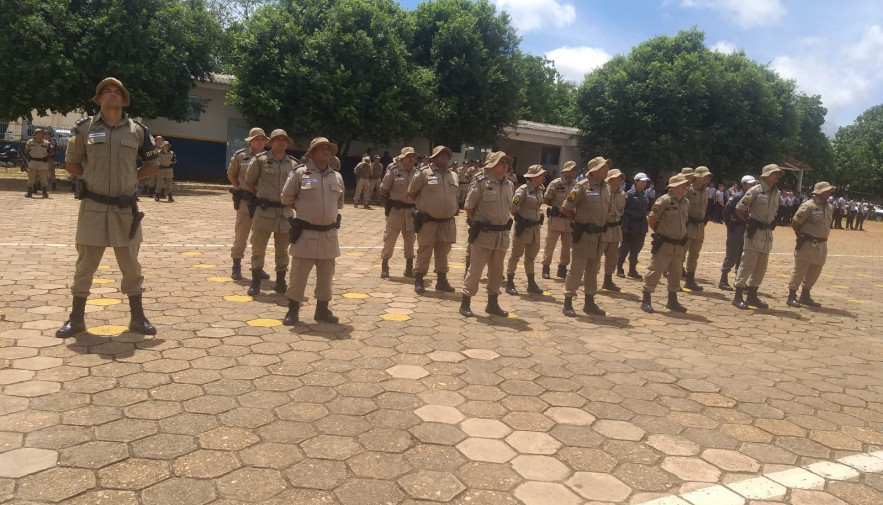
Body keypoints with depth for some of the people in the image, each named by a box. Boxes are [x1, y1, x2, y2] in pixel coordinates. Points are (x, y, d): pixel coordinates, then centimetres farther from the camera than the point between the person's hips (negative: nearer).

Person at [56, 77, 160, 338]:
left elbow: (153, 165, 12)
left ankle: (137, 318, 18)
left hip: (126, 208, 1)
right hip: (93, 207, -1)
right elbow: (71, 163, 11)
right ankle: (76, 319, 18)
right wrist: (93, 178, 4)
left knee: (130, 265, 9)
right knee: (85, 265, 7)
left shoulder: (138, 130, 3)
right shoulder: (85, 127, 1)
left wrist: (130, 177, 5)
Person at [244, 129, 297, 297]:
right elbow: (249, 182, 8)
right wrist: (261, 196, 12)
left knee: (282, 249, 11)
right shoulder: (260, 160, -2)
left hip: (285, 212, 3)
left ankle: (280, 282, 21)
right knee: (258, 248, 2)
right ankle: (255, 282, 11)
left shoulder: (293, 164, 7)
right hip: (264, 210, -3)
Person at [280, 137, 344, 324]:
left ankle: (322, 309, 22)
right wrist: (304, 210, 2)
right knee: (299, 274, -1)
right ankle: (293, 310, 10)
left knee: (326, 275, 11)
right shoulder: (299, 173, -5)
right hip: (305, 233, -4)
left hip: (329, 234, 5)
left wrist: (331, 215, 9)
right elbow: (287, 199, 1)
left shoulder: (337, 177, 9)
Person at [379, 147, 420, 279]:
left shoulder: (417, 173, 5)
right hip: (395, 210, -4)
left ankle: (409, 268, 21)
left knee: (410, 240, 10)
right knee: (389, 238, 0)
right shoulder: (394, 171, -6)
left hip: (411, 210, 4)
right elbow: (383, 190, 0)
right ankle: (384, 267, 10)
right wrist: (394, 198, 2)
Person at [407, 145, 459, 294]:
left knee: (443, 253, 13)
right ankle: (418, 281, 11)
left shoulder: (453, 175, 10)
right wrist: (423, 205, 6)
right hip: (428, 222, -5)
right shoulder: (424, 173, -7)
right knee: (424, 252, 1)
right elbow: (411, 192, 3)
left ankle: (442, 280, 23)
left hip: (447, 223, 5)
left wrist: (454, 208, 15)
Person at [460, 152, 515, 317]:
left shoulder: (510, 185, 8)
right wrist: (477, 225, -5)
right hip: (484, 233, -6)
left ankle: (493, 303, 23)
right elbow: (469, 208, -5)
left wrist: (505, 225, 12)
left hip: (502, 233, 6)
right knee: (475, 268, -3)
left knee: (497, 270, 12)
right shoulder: (481, 183, -9)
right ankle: (465, 302, 6)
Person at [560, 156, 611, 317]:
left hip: (599, 235, 7)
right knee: (577, 269, -4)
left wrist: (600, 223, 12)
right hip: (584, 234, -7)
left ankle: (589, 303, 24)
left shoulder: (606, 187, 8)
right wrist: (581, 218, 1)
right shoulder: (582, 187, -13)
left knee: (593, 270, 14)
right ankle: (568, 303, 5)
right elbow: (565, 209, -11)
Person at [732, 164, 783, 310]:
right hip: (754, 233, -7)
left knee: (761, 267, 11)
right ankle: (738, 296, -1)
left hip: (768, 233, 7)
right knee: (747, 264, -6)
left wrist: (771, 225, 10)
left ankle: (752, 296, 21)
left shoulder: (776, 193, 11)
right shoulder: (756, 190, -10)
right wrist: (750, 221, -3)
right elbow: (739, 208, -10)